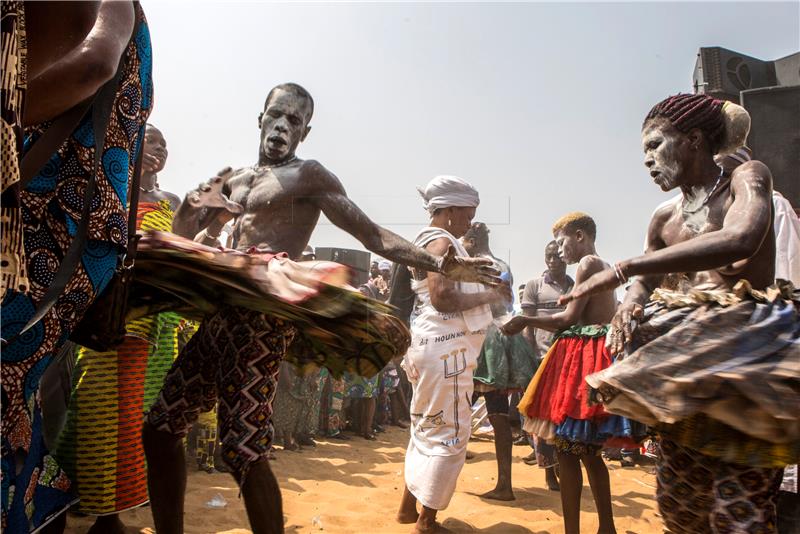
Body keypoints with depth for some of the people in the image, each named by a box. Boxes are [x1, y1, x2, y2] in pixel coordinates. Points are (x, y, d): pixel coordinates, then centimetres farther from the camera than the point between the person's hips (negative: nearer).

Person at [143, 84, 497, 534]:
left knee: (244, 449, -13)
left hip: (265, 318, -8)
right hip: (223, 313, 8)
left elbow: (372, 234, -4)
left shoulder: (309, 175, 2)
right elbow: (186, 236, 28)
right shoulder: (235, 179, 23)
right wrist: (192, 205, 5)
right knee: (161, 428, 11)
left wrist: (438, 264, -17)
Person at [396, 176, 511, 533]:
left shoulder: (426, 242, 19)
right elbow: (443, 298, -23)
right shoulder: (442, 242, -11)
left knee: (428, 429, 17)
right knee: (449, 432, -2)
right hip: (445, 346, -10)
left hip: (430, 344, 10)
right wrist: (490, 296, -12)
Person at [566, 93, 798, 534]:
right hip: (686, 356, 6)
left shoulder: (748, 178, -1)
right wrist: (627, 309, -3)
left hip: (750, 350, -5)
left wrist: (621, 269, -26)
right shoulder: (664, 221, 14)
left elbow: (740, 240, -23)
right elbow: (645, 284, 24)